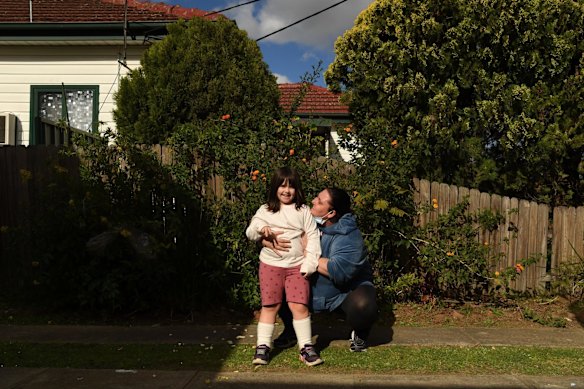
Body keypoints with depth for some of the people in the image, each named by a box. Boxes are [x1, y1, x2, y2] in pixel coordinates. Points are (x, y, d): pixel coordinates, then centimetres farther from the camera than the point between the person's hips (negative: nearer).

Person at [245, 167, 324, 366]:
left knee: (299, 306, -7)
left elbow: (313, 237, 2)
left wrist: (309, 263, -7)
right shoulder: (265, 211, 8)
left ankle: (306, 346, 4)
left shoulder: (303, 211, 6)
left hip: (296, 266, -1)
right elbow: (250, 232, 6)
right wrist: (261, 229, -17)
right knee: (270, 306, 4)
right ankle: (263, 346, 13)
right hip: (270, 265, 1)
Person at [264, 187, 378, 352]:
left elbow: (339, 271, -41)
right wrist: (271, 242, -30)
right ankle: (291, 330, 12)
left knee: (362, 305, -36)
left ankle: (360, 334, 3)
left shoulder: (348, 236, -26)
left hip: (348, 288, -5)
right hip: (312, 288, 5)